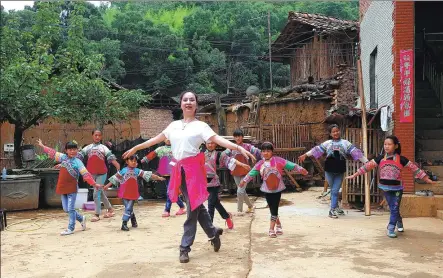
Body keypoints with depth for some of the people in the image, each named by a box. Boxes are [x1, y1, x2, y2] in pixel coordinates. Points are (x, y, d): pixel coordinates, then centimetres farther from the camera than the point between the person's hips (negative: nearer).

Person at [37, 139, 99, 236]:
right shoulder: (63, 157, 5)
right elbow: (53, 153, 17)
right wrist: (42, 146, 24)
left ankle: (71, 228, 8)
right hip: (63, 188, 6)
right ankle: (81, 218, 31)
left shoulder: (78, 162, -10)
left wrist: (94, 183, -24)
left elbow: (86, 174, -16)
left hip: (72, 188, -6)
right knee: (66, 209, 12)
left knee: (71, 209, -2)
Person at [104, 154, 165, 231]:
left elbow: (147, 175, -1)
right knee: (129, 208, 6)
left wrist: (158, 177, -5)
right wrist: (107, 185, 5)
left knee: (128, 208, -2)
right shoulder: (123, 170, -2)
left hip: (133, 194, 1)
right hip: (125, 193, 0)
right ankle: (133, 220, 24)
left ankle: (124, 224, 0)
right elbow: (115, 178, 4)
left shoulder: (137, 171, 1)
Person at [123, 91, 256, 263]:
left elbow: (218, 140, -13)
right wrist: (135, 148, 29)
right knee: (196, 205, 12)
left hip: (194, 168, -5)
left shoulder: (200, 126, -2)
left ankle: (185, 247, 5)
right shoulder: (174, 125, 13)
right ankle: (213, 233, 31)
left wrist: (239, 148, -27)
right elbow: (157, 139, 23)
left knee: (193, 206, -3)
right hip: (179, 169, 5)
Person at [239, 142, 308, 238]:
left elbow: (290, 165, -10)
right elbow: (252, 172, 8)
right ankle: (278, 224, 29)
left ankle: (271, 229, 1)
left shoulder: (278, 160, -9)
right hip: (267, 189, 3)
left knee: (274, 208, -4)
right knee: (272, 209, 9)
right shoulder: (260, 164, 1)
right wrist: (244, 180, 8)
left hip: (277, 188, -3)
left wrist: (300, 169, -15)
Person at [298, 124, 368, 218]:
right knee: (333, 190, 12)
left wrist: (366, 162, -10)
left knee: (335, 191, -3)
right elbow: (317, 149, 1)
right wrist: (305, 155, -7)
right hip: (329, 170, 1)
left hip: (340, 172, -1)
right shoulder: (327, 143, 5)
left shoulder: (346, 143, 3)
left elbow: (355, 151, -4)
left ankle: (332, 210, 1)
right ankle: (336, 207, 26)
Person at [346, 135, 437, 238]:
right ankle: (399, 222, 36)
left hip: (397, 188, -2)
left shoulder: (401, 159, -8)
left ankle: (391, 229, 6)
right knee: (393, 208, 13)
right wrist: (354, 175, -2)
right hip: (386, 187, 2)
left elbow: (414, 168, -4)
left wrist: (427, 179, -4)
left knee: (395, 209, -1)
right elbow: (367, 166, -2)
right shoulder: (380, 158, -3)